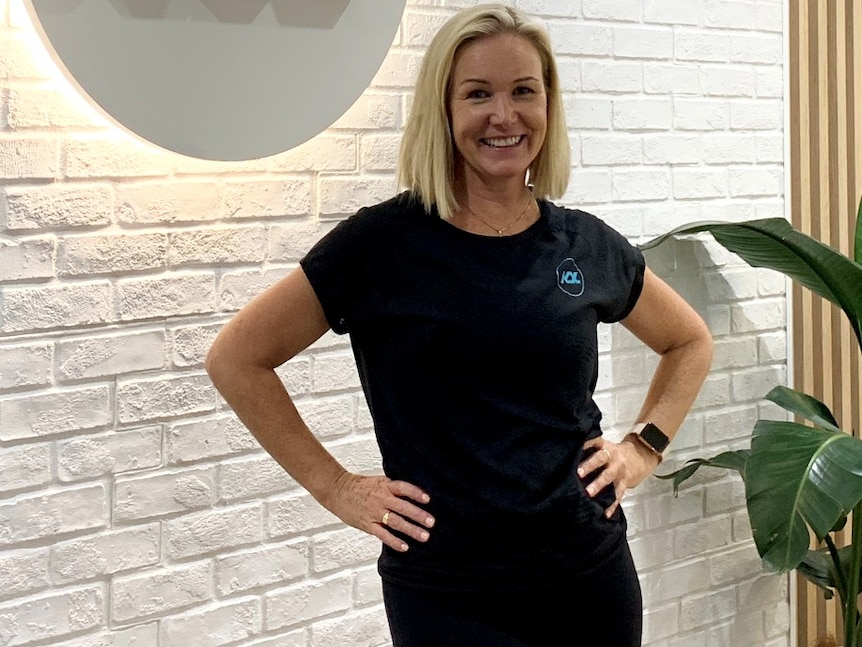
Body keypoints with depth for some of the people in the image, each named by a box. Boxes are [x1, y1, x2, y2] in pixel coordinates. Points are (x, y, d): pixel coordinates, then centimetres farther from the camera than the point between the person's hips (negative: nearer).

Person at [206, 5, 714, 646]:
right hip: (446, 593, -3)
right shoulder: (384, 241, -7)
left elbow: (690, 340, 20)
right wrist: (333, 485, -6)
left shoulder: (587, 245, 3)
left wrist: (645, 447, 6)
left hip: (592, 574, 4)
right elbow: (236, 359, -4)